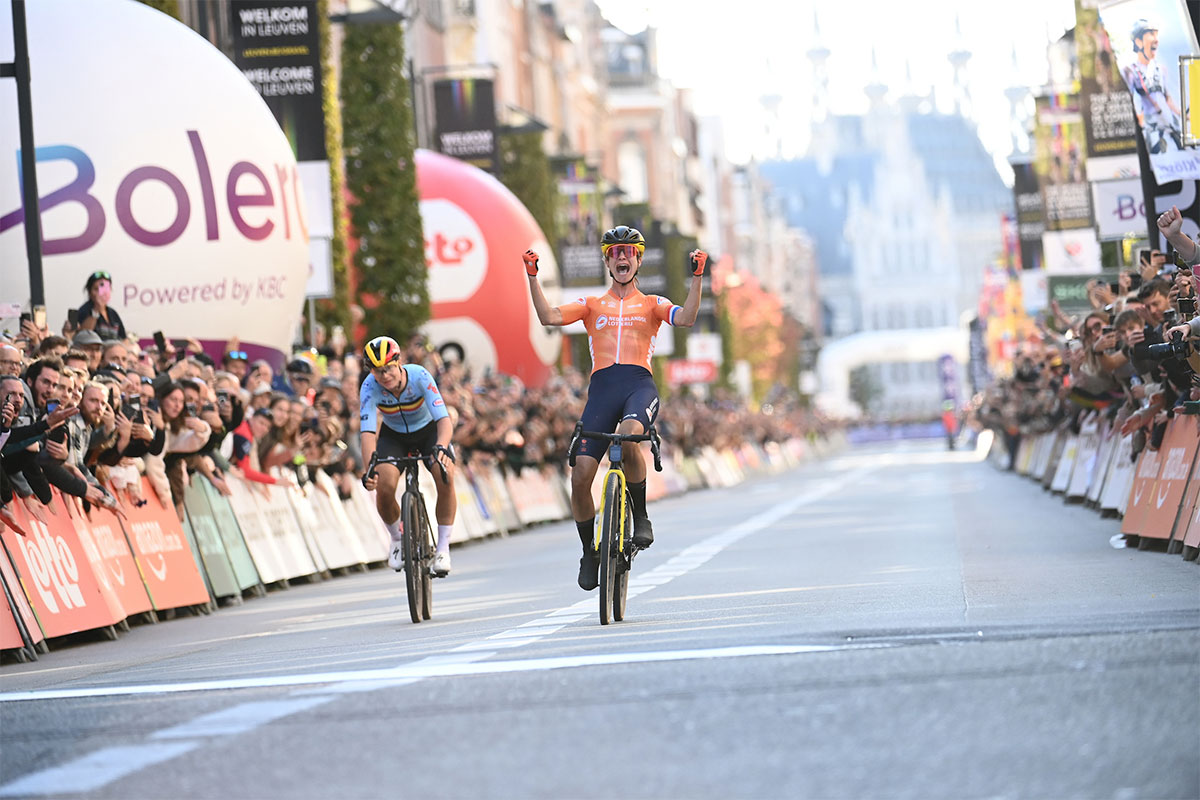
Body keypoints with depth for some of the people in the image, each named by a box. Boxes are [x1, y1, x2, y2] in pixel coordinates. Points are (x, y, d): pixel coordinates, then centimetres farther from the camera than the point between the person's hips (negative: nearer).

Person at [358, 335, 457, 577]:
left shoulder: (420, 376, -32)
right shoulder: (370, 387, -29)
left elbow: (444, 419, -40)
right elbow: (367, 432, -37)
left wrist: (441, 448, -61)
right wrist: (369, 470, -54)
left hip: (428, 430, -1)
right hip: (393, 435, 1)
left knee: (445, 478, -27)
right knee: (384, 487, -23)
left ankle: (443, 548, -12)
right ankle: (397, 539, 7)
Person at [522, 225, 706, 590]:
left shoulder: (652, 304, 18)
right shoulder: (592, 305, 21)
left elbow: (686, 318, -2)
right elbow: (549, 317, 6)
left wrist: (697, 277, -12)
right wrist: (532, 277, -2)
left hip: (639, 384, -2)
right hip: (602, 387, 2)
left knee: (629, 436, -37)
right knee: (580, 475, -10)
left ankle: (641, 516, -16)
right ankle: (589, 552, 11)